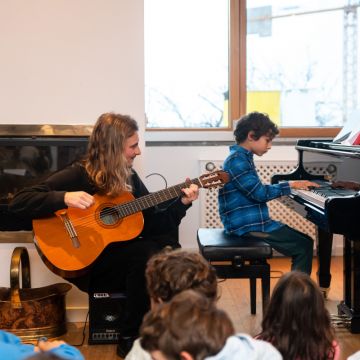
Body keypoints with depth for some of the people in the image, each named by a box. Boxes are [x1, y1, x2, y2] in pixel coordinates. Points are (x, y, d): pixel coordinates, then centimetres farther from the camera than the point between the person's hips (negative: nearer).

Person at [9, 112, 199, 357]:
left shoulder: (129, 177, 7)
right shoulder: (78, 175, -12)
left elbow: (151, 225, 6)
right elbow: (18, 203, -18)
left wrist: (182, 203, -5)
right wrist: (64, 198, -30)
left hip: (124, 260, 6)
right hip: (85, 263, -6)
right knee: (147, 251, -30)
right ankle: (130, 339, -14)